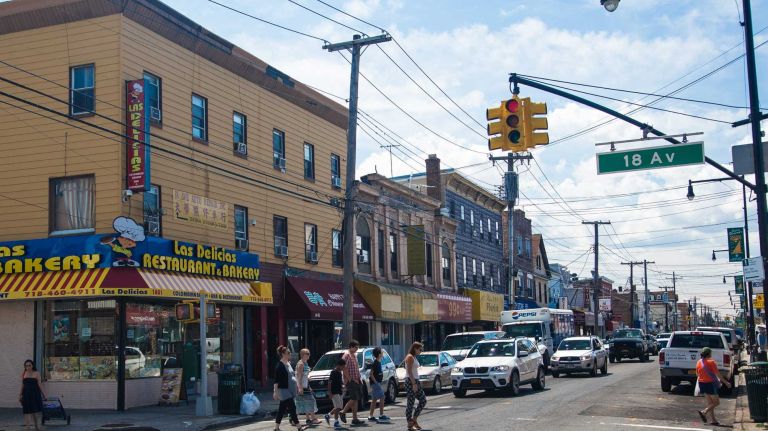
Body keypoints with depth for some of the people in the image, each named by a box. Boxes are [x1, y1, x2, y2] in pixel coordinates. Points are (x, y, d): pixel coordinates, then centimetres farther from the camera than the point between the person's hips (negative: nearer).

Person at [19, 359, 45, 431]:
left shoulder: (36, 373, -2)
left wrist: (43, 394, -3)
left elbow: (39, 384, -1)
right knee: (27, 411, -4)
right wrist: (20, 395, 7)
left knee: (34, 410, 9)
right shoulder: (23, 374, 4)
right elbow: (22, 385, 9)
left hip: (35, 393, -1)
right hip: (26, 394, 1)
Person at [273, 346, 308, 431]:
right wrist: (276, 392, -18)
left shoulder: (288, 363, 13)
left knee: (282, 409, 11)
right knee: (292, 407, -8)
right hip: (284, 390, -9)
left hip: (289, 390, 9)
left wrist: (297, 384, 20)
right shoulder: (280, 365, -13)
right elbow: (276, 380, -15)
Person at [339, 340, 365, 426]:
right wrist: (350, 379, -18)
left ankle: (355, 419, 7)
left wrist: (359, 378, 16)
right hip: (350, 381, -9)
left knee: (356, 399, 6)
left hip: (356, 381, 9)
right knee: (354, 399, -12)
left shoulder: (354, 355, 17)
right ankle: (343, 412, 3)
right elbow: (345, 369, -18)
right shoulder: (346, 355, -11)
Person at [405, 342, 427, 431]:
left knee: (423, 400, 8)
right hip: (410, 381, -10)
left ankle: (414, 419, 14)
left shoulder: (414, 357, 17)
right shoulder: (410, 357, -12)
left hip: (416, 381, 10)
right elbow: (409, 372, -18)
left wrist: (417, 383, 18)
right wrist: (414, 384, -22)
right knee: (410, 403, -5)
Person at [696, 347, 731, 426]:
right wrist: (725, 382, -6)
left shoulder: (698, 363, 6)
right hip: (710, 384, -7)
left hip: (702, 384, 7)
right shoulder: (711, 362, -13)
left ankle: (713, 420, 9)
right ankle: (704, 412, -15)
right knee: (716, 402, 3)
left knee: (710, 403, 13)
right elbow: (717, 374, -13)